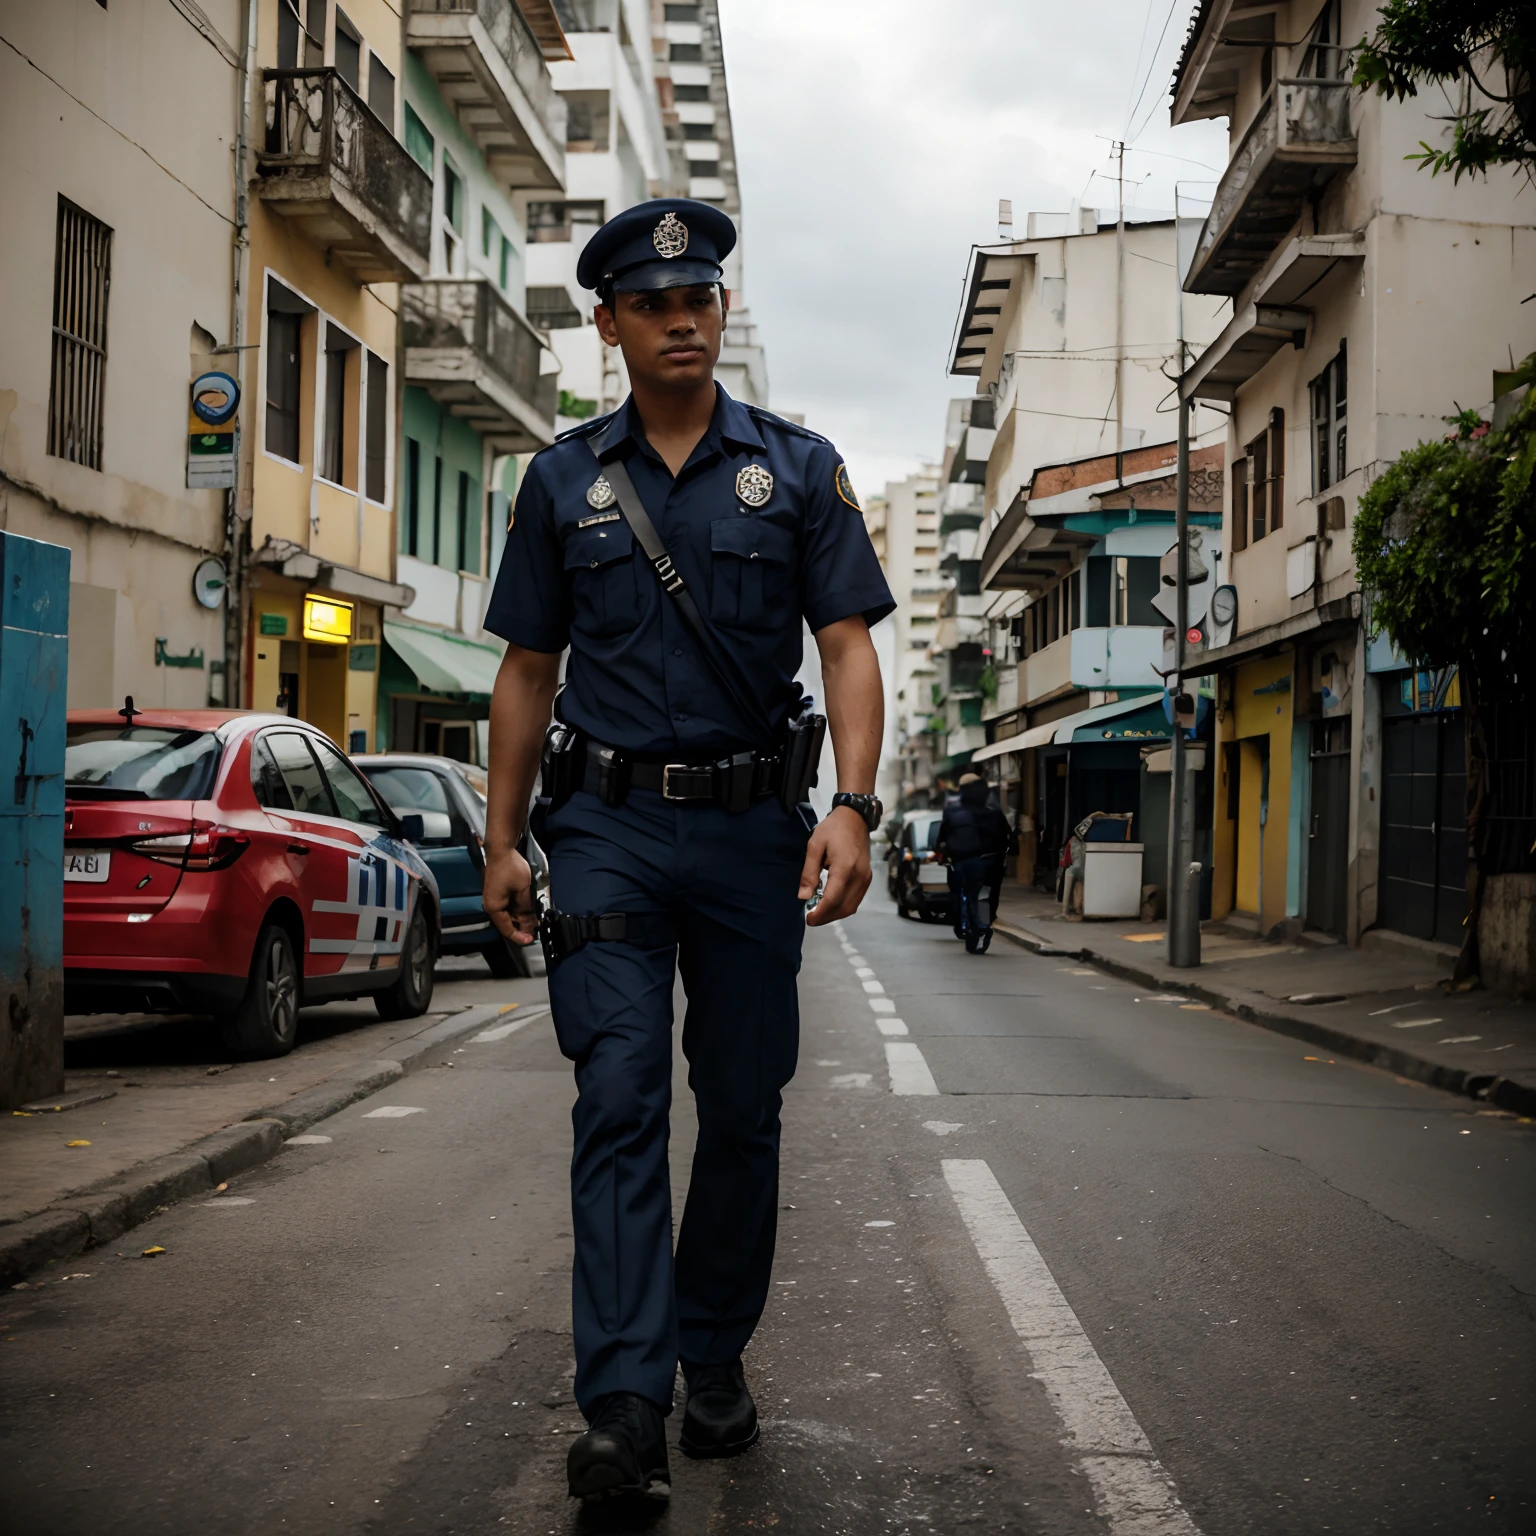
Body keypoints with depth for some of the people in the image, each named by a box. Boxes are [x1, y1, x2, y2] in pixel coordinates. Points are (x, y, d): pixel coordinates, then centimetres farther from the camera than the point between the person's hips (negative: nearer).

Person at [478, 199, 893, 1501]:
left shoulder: (799, 469, 6)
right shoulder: (564, 480, 9)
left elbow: (849, 647, -1)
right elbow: (528, 670, 12)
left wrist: (853, 805, -15)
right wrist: (502, 840, 6)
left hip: (752, 823, 0)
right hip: (608, 821, 0)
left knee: (742, 1106, 8)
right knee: (620, 1099, -10)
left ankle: (716, 1363, 25)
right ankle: (624, 1407, -11)